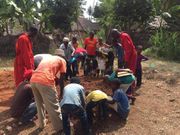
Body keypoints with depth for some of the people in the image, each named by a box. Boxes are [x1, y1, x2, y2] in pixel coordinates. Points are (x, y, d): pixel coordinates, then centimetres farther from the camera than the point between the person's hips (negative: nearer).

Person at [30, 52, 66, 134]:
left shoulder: (46, 57, 32)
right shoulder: (62, 60, 16)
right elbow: (61, 76, 13)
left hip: (33, 80, 6)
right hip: (45, 81, -6)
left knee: (40, 104, 25)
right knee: (53, 106, 7)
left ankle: (42, 124, 39)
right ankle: (59, 128, 19)